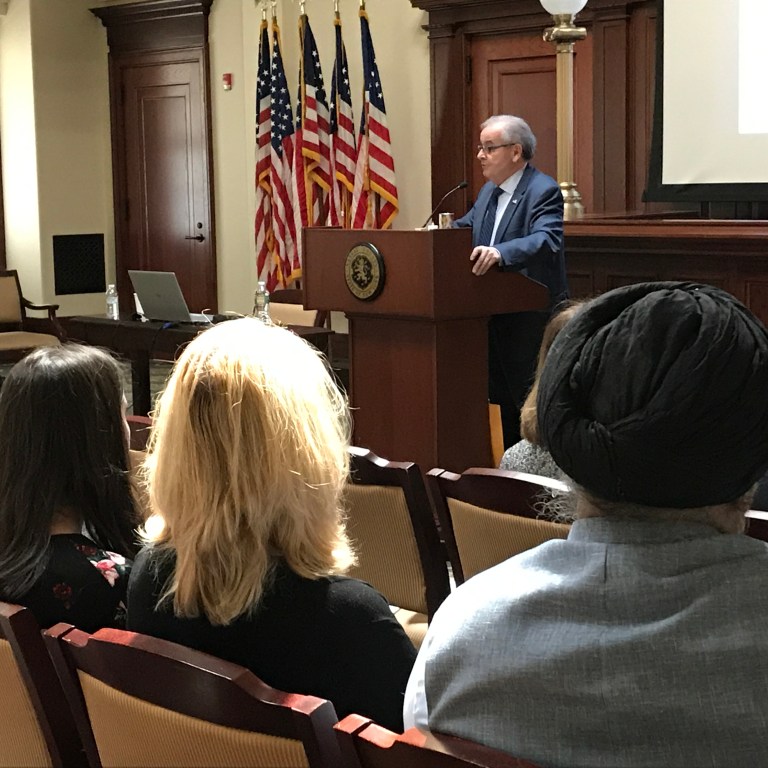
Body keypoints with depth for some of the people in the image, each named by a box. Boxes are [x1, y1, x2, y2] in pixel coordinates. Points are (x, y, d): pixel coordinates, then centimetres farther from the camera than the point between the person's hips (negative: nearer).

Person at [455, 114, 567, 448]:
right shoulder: (489, 190, 14)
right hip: (497, 317, 9)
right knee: (505, 399, 15)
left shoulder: (543, 191, -14)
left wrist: (499, 253, -47)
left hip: (531, 319, -9)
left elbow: (545, 241, -30)